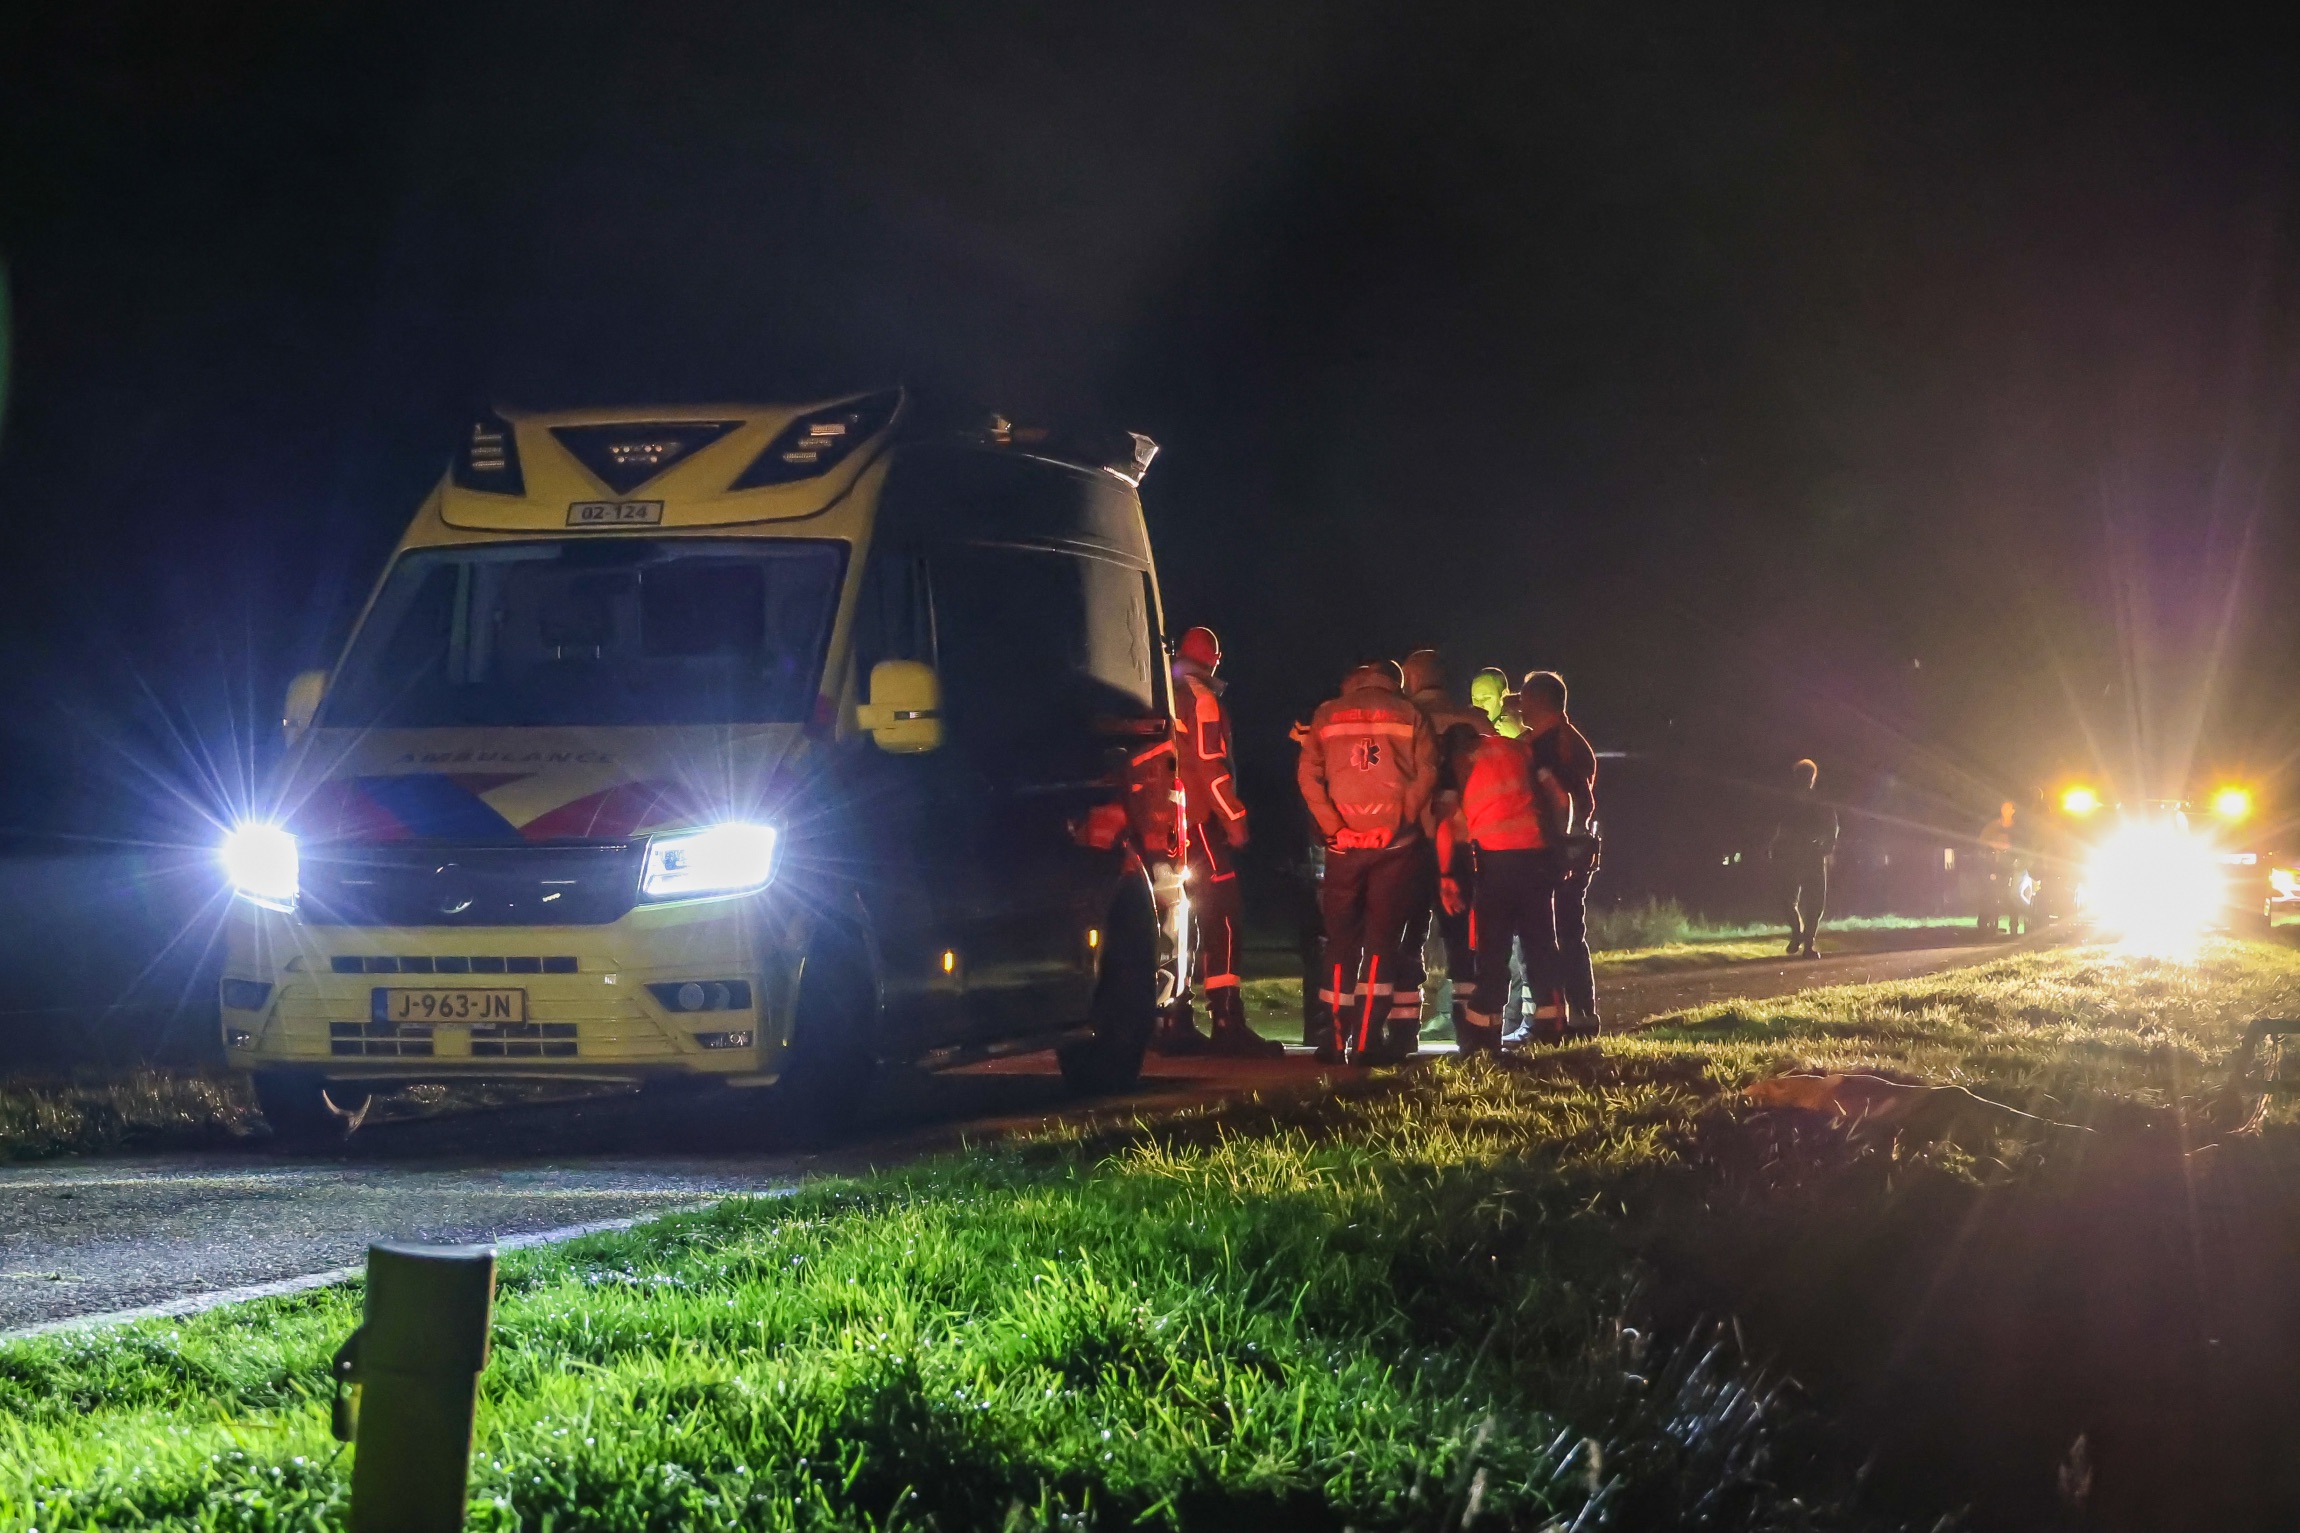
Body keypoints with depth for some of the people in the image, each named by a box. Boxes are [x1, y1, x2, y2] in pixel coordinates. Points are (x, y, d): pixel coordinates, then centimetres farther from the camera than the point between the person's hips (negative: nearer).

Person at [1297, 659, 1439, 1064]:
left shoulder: (1327, 715, 9)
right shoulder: (1410, 716, 5)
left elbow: (1308, 775, 0)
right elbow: (1426, 774, -6)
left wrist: (1332, 826, -3)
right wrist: (1402, 821, -3)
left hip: (1344, 844, 1)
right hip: (1395, 843, -1)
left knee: (1341, 939, 9)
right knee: (1382, 939, 2)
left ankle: (1336, 1040, 6)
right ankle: (1367, 1041, -6)